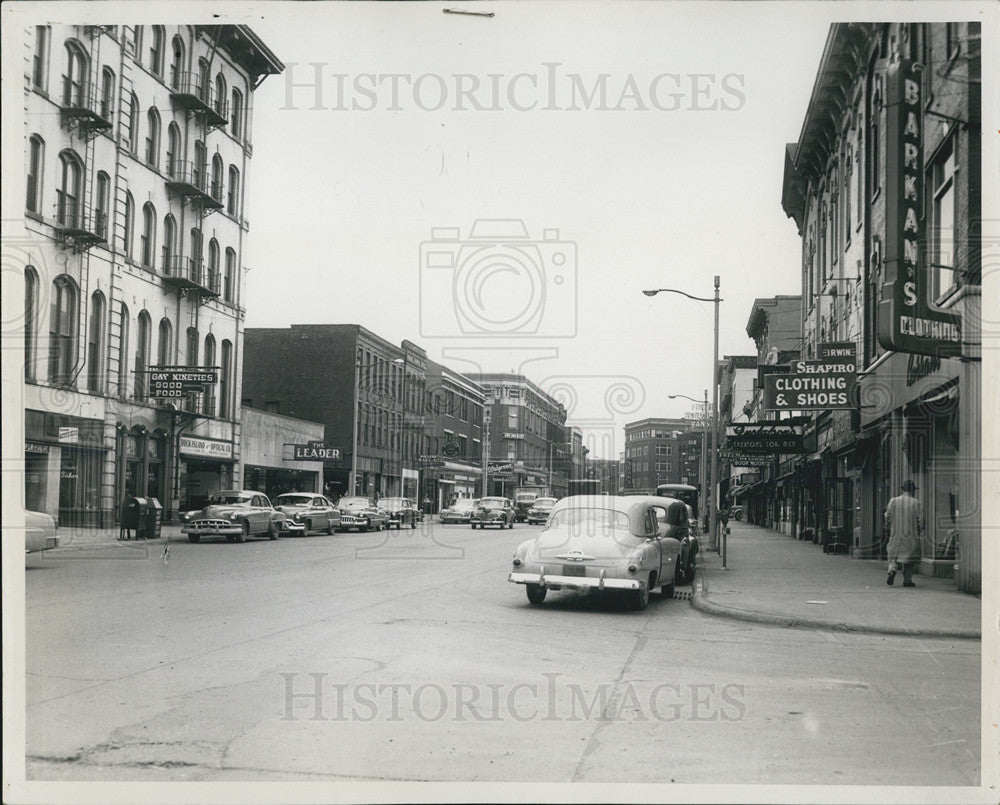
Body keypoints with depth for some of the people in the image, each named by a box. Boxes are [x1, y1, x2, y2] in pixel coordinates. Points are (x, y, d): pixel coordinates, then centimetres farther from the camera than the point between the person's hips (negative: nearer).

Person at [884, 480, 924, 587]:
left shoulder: (893, 501, -1)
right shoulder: (915, 502, -7)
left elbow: (888, 516, 3)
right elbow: (919, 519, -7)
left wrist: (888, 526, 19)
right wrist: (920, 531, 8)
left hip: (896, 534, 2)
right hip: (911, 535, -2)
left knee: (894, 556, 11)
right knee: (909, 557, 8)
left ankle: (892, 571, -15)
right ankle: (907, 580, 9)